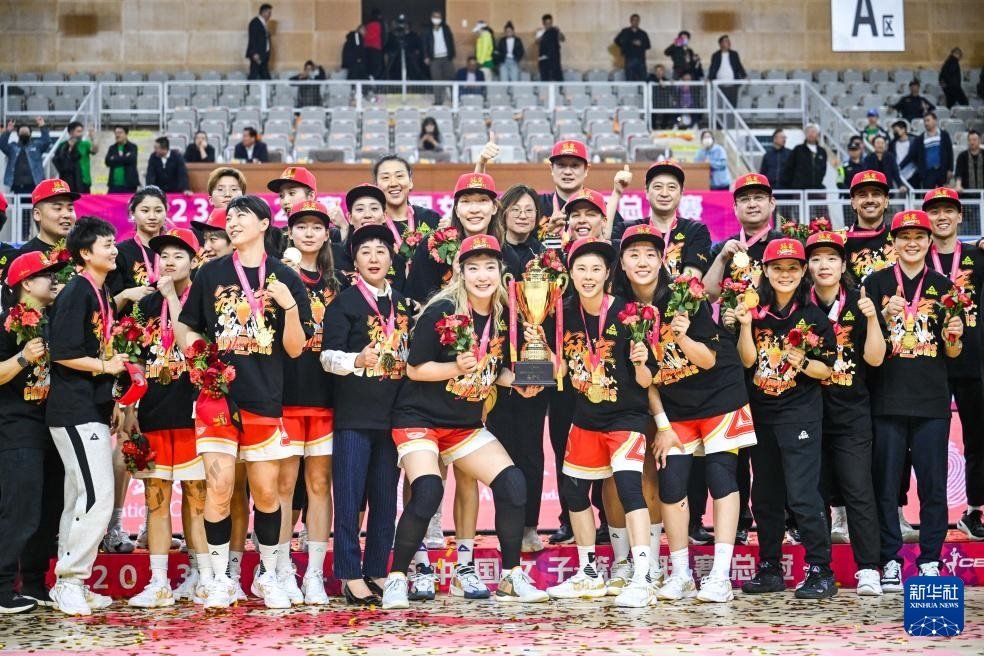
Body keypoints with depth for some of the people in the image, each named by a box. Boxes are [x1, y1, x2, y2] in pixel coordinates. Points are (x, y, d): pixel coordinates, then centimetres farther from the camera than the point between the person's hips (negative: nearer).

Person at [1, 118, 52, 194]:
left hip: (33, 185, -1)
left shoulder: (36, 145, 15)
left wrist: (43, 127, -13)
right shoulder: (12, 147, 18)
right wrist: (8, 131, -14)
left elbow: (47, 141, -2)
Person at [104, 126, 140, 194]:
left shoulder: (132, 147, 2)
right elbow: (108, 161, -1)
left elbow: (130, 159, -16)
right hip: (114, 185, 4)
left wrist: (115, 159, -4)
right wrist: (123, 158, -7)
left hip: (129, 185, -4)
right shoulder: (112, 148, 14)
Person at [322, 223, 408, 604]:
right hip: (354, 415, -5)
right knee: (350, 497, -3)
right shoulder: (344, 303, -3)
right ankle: (350, 576, 2)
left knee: (386, 498, 8)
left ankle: (377, 572, 16)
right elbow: (327, 356, -9)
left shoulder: (403, 304, 13)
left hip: (392, 414, 5)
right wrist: (356, 360, -28)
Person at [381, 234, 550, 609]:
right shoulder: (441, 311, -15)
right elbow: (414, 369, -13)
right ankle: (396, 578, -6)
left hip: (466, 425, 6)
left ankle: (511, 579, 10)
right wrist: (456, 367, -27)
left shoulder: (503, 317, 2)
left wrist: (518, 382, -5)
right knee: (427, 492, -25)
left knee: (513, 485, -7)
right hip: (420, 419, -6)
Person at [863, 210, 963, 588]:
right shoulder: (877, 283, 4)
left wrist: (954, 337, -12)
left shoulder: (943, 287, 9)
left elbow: (953, 352, 11)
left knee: (933, 484, 2)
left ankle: (930, 561, 10)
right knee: (886, 484, 1)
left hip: (932, 401, 1)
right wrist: (885, 317, -17)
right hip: (887, 400, -1)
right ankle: (890, 561, 9)